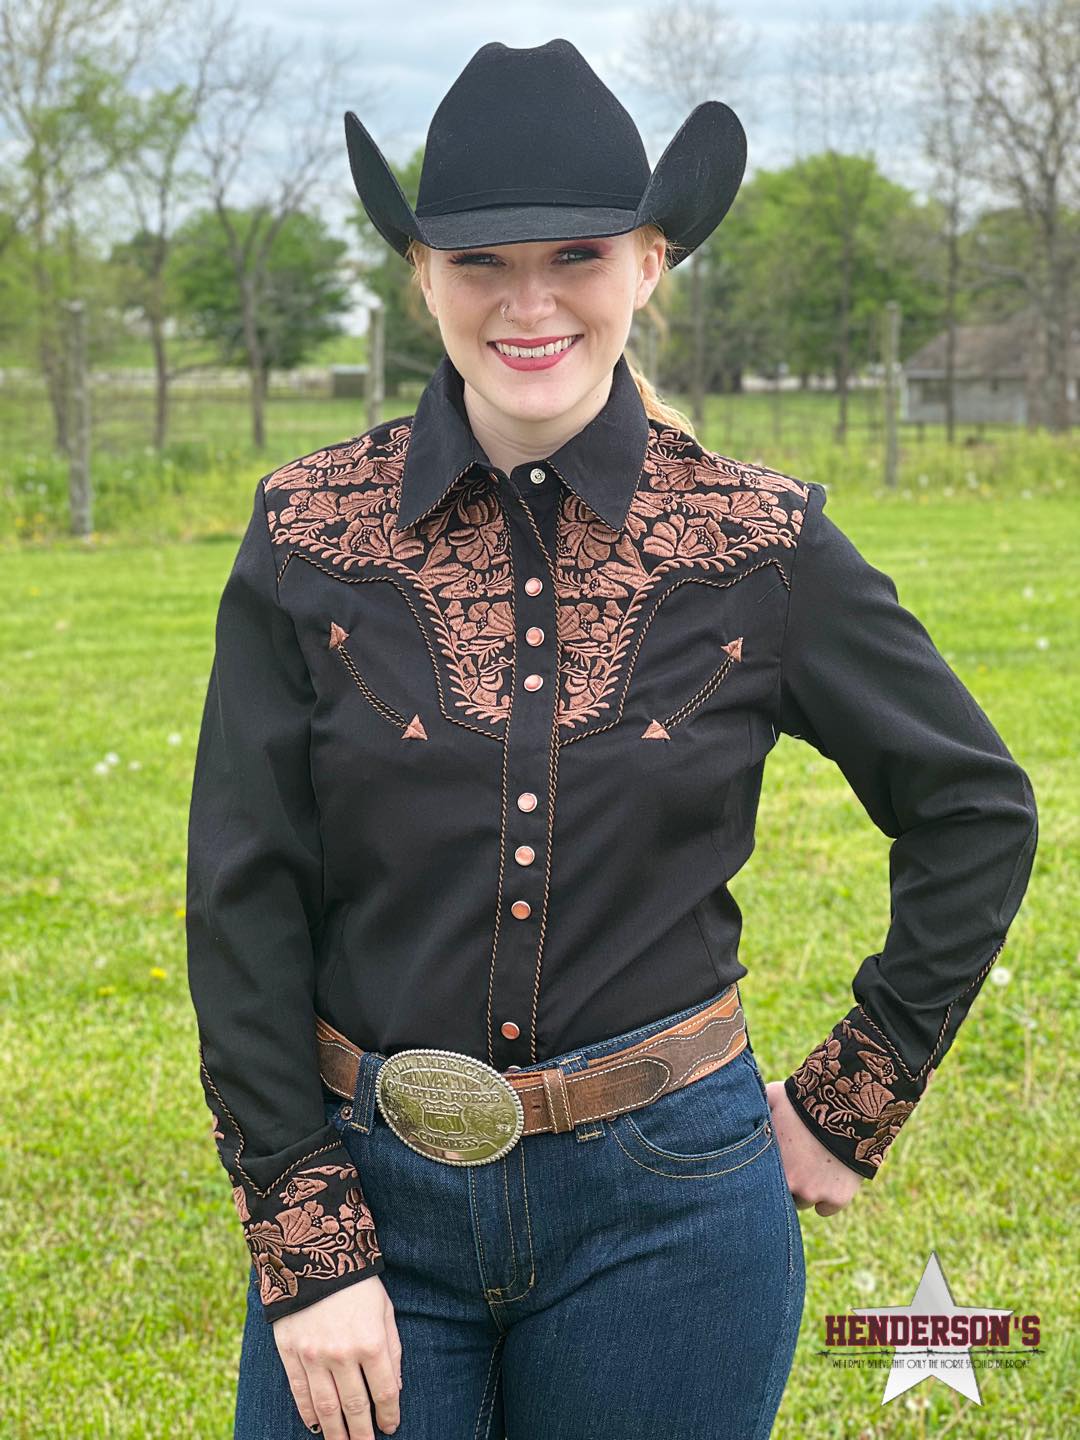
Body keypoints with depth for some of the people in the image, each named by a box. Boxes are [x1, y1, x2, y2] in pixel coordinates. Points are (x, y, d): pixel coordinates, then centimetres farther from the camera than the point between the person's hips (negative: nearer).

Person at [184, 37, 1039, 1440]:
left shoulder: (761, 544, -4)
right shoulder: (313, 535, -4)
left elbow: (976, 810, 7)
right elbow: (244, 901, -3)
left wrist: (851, 1106, 5)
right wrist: (307, 1248, -7)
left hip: (667, 1205, 0)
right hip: (370, 1194, 0)